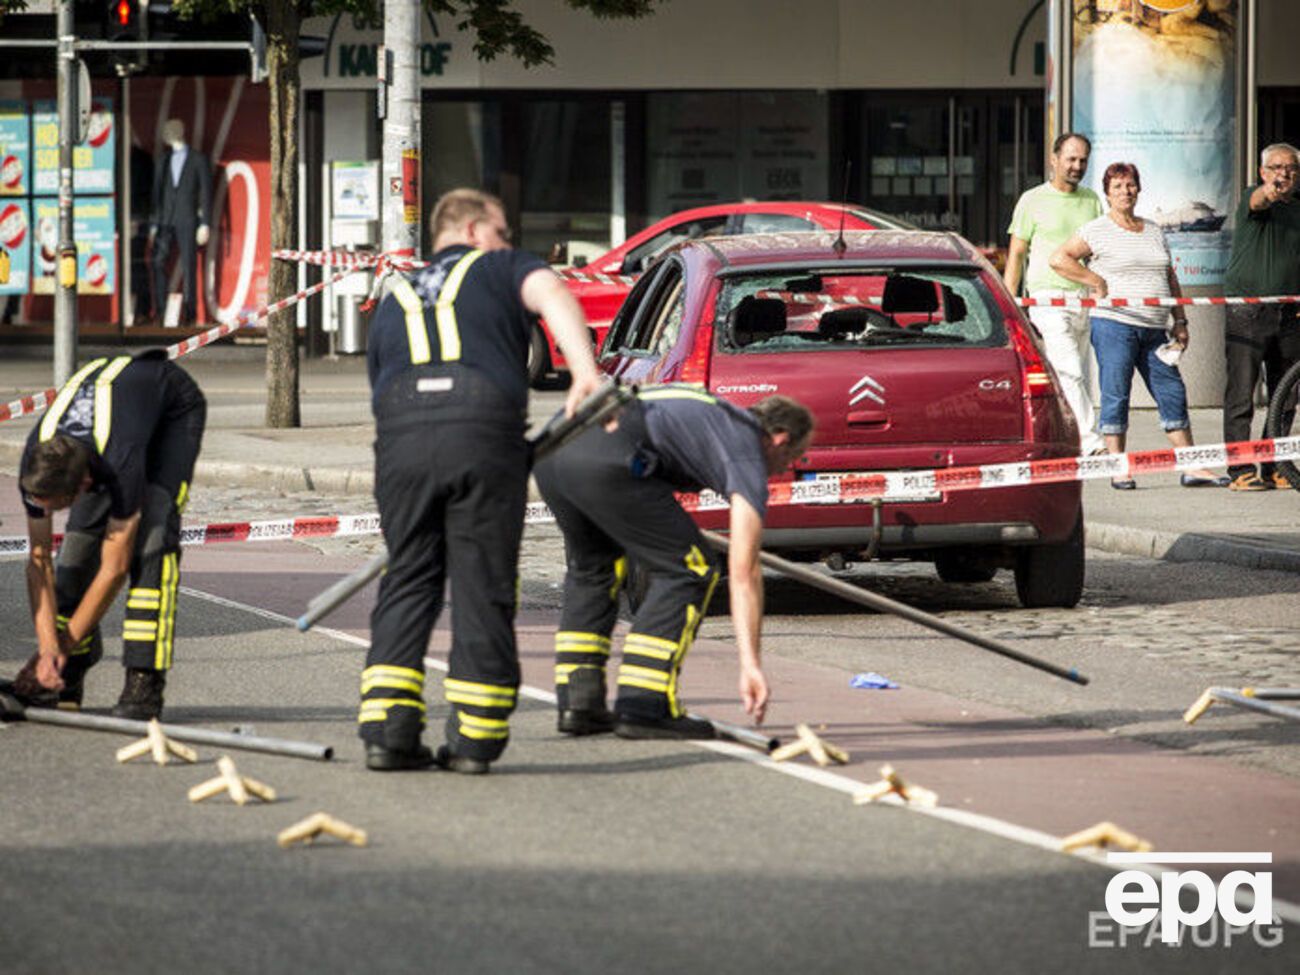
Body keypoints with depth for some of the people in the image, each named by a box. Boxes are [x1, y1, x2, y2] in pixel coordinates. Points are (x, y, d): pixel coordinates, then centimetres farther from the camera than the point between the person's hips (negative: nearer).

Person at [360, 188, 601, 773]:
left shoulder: (395, 301, 32)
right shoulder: (499, 269, 20)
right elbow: (553, 296, -1)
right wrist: (585, 372, -13)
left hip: (402, 437, 3)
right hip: (484, 428, -3)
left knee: (407, 582, 9)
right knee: (482, 587, 3)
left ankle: (387, 731, 0)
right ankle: (474, 739, 3)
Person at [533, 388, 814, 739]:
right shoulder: (747, 454, 11)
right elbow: (743, 571, 3)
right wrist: (750, 663, 1)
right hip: (606, 459, -8)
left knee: (592, 566, 29)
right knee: (687, 570, 4)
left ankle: (577, 702, 22)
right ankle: (642, 707, -1)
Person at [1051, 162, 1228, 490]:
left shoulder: (1154, 232, 19)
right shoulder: (1097, 230, 1)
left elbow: (1171, 280, 22)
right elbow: (1059, 259, -5)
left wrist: (1180, 322, 14)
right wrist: (1096, 282, -9)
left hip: (1153, 328, 5)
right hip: (1113, 324, -5)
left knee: (1172, 394, 3)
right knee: (1115, 395, -4)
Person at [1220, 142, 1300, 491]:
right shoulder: (1253, 199, -1)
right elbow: (1258, 202, -26)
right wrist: (1269, 192, -49)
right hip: (1247, 312, -5)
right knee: (1241, 394, -8)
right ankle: (1241, 471, -9)